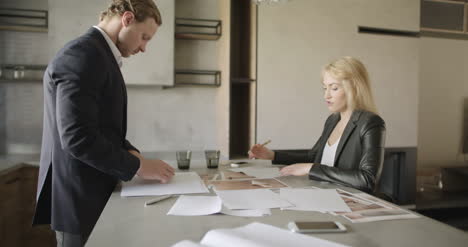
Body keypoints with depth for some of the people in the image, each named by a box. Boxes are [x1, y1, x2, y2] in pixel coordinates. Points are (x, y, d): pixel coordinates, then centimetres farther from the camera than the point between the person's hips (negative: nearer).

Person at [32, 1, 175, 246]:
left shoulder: (99, 55, 13)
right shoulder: (82, 55, -19)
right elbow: (78, 137, -26)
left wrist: (132, 153, 1)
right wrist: (137, 165, -18)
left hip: (95, 188, 10)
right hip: (80, 195, -10)